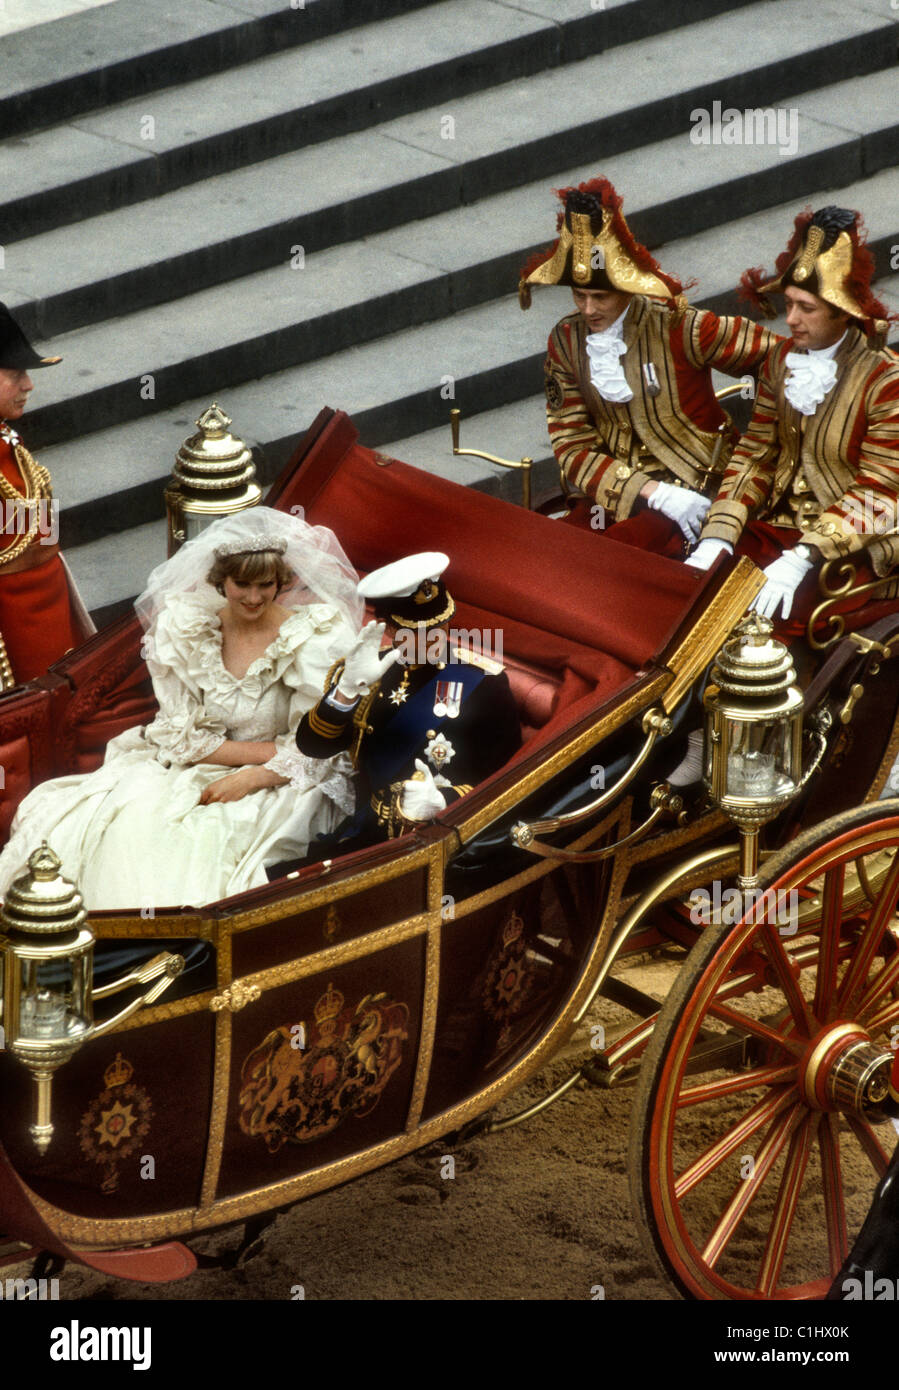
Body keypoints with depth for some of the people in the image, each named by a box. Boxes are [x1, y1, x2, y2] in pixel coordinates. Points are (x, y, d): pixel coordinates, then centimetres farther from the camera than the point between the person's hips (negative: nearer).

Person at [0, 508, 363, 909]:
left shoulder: (312, 635, -8)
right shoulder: (186, 627, -2)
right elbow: (182, 737, -2)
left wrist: (252, 778, -23)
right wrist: (267, 750, -12)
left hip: (279, 785, -3)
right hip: (193, 772, 3)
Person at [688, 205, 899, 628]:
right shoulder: (782, 361, 6)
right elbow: (754, 456, 7)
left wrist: (802, 559, -26)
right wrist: (716, 539, -9)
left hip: (852, 544, -6)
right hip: (779, 524, 6)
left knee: (769, 608, -29)